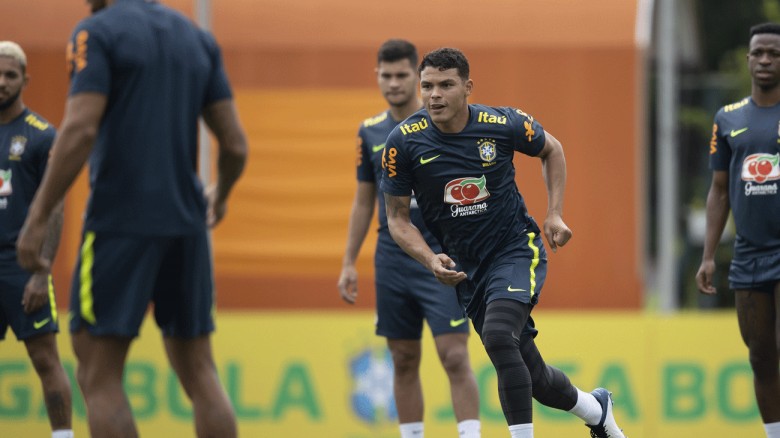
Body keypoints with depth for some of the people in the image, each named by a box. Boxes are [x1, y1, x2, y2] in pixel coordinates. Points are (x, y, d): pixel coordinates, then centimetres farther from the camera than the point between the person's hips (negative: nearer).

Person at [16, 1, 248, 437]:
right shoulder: (199, 39, 13)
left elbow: (80, 131, -17)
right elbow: (236, 144, 10)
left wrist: (37, 220, -14)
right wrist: (220, 196, 30)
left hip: (120, 221, -6)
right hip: (186, 222, 6)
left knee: (99, 376, -2)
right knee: (199, 372, 11)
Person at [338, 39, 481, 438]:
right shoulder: (371, 132, 9)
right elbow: (363, 200, 16)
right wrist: (349, 263, 12)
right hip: (392, 262, 4)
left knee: (455, 358, -11)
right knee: (404, 362, 7)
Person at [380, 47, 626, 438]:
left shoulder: (503, 124, -12)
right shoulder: (403, 142, -11)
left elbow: (551, 150, 9)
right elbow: (397, 218, -3)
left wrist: (555, 215, 2)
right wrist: (431, 260, -19)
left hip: (517, 249, -3)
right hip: (467, 267, 3)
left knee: (498, 336, -30)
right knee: (530, 376, 9)